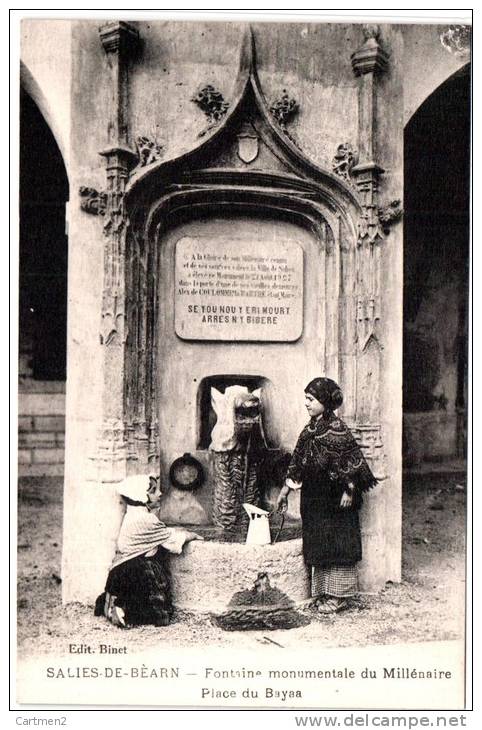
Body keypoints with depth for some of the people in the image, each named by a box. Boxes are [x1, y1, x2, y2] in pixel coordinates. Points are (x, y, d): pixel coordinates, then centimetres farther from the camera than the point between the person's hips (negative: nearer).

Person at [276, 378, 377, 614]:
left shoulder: (336, 429, -15)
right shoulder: (310, 430, 9)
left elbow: (351, 463, -16)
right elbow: (297, 464, 13)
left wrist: (349, 491, -18)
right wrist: (284, 492, 14)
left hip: (334, 498, -8)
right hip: (314, 498, 8)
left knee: (337, 544, 2)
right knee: (319, 545, 13)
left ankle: (339, 595, 12)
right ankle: (324, 591, 24)